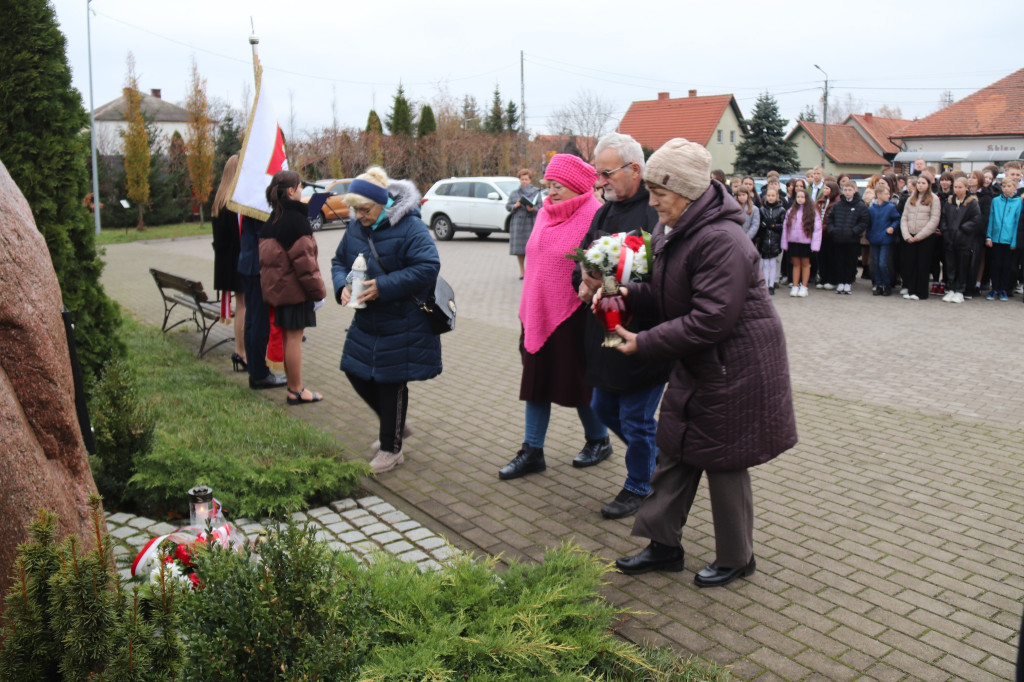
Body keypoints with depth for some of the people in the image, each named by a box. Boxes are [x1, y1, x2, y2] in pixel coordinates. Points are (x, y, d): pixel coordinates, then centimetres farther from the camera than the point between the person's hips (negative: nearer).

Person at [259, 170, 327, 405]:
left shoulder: (273, 219, 11)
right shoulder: (295, 219, -16)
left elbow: (266, 255, 15)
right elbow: (303, 258, -19)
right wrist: (318, 289, -12)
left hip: (277, 286, 9)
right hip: (294, 287, -9)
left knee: (288, 337, 14)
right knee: (294, 337, -3)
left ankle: (293, 386, 23)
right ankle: (296, 390, 4)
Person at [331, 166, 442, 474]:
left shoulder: (409, 227, -18)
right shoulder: (355, 228, 4)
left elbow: (428, 267, -25)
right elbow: (339, 261, 14)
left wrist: (383, 286, -28)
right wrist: (342, 286, -9)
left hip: (402, 324, -7)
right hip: (367, 321, 8)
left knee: (391, 383, 1)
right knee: (356, 372, 12)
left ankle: (391, 449, 20)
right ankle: (394, 426, 35)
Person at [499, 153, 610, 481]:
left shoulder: (593, 216, -13)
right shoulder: (546, 213, 10)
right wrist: (526, 308, 17)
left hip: (572, 318, -7)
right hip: (538, 315, 7)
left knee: (578, 383, 8)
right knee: (536, 382, 10)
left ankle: (598, 441, 30)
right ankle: (532, 452, 19)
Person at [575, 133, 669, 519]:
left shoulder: (658, 212, -17)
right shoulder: (605, 212, 12)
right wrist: (584, 281, -5)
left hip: (643, 335, -9)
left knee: (636, 419, 5)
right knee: (604, 409, 20)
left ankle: (638, 487, 28)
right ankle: (661, 457, 42)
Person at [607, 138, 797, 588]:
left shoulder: (721, 241, -26)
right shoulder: (671, 233, 5)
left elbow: (710, 320, -29)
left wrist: (645, 343, -23)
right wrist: (628, 295, -5)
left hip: (734, 368, -9)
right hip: (698, 366, 9)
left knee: (724, 464, 5)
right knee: (675, 453, 14)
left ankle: (736, 558, 26)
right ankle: (664, 545, 29)